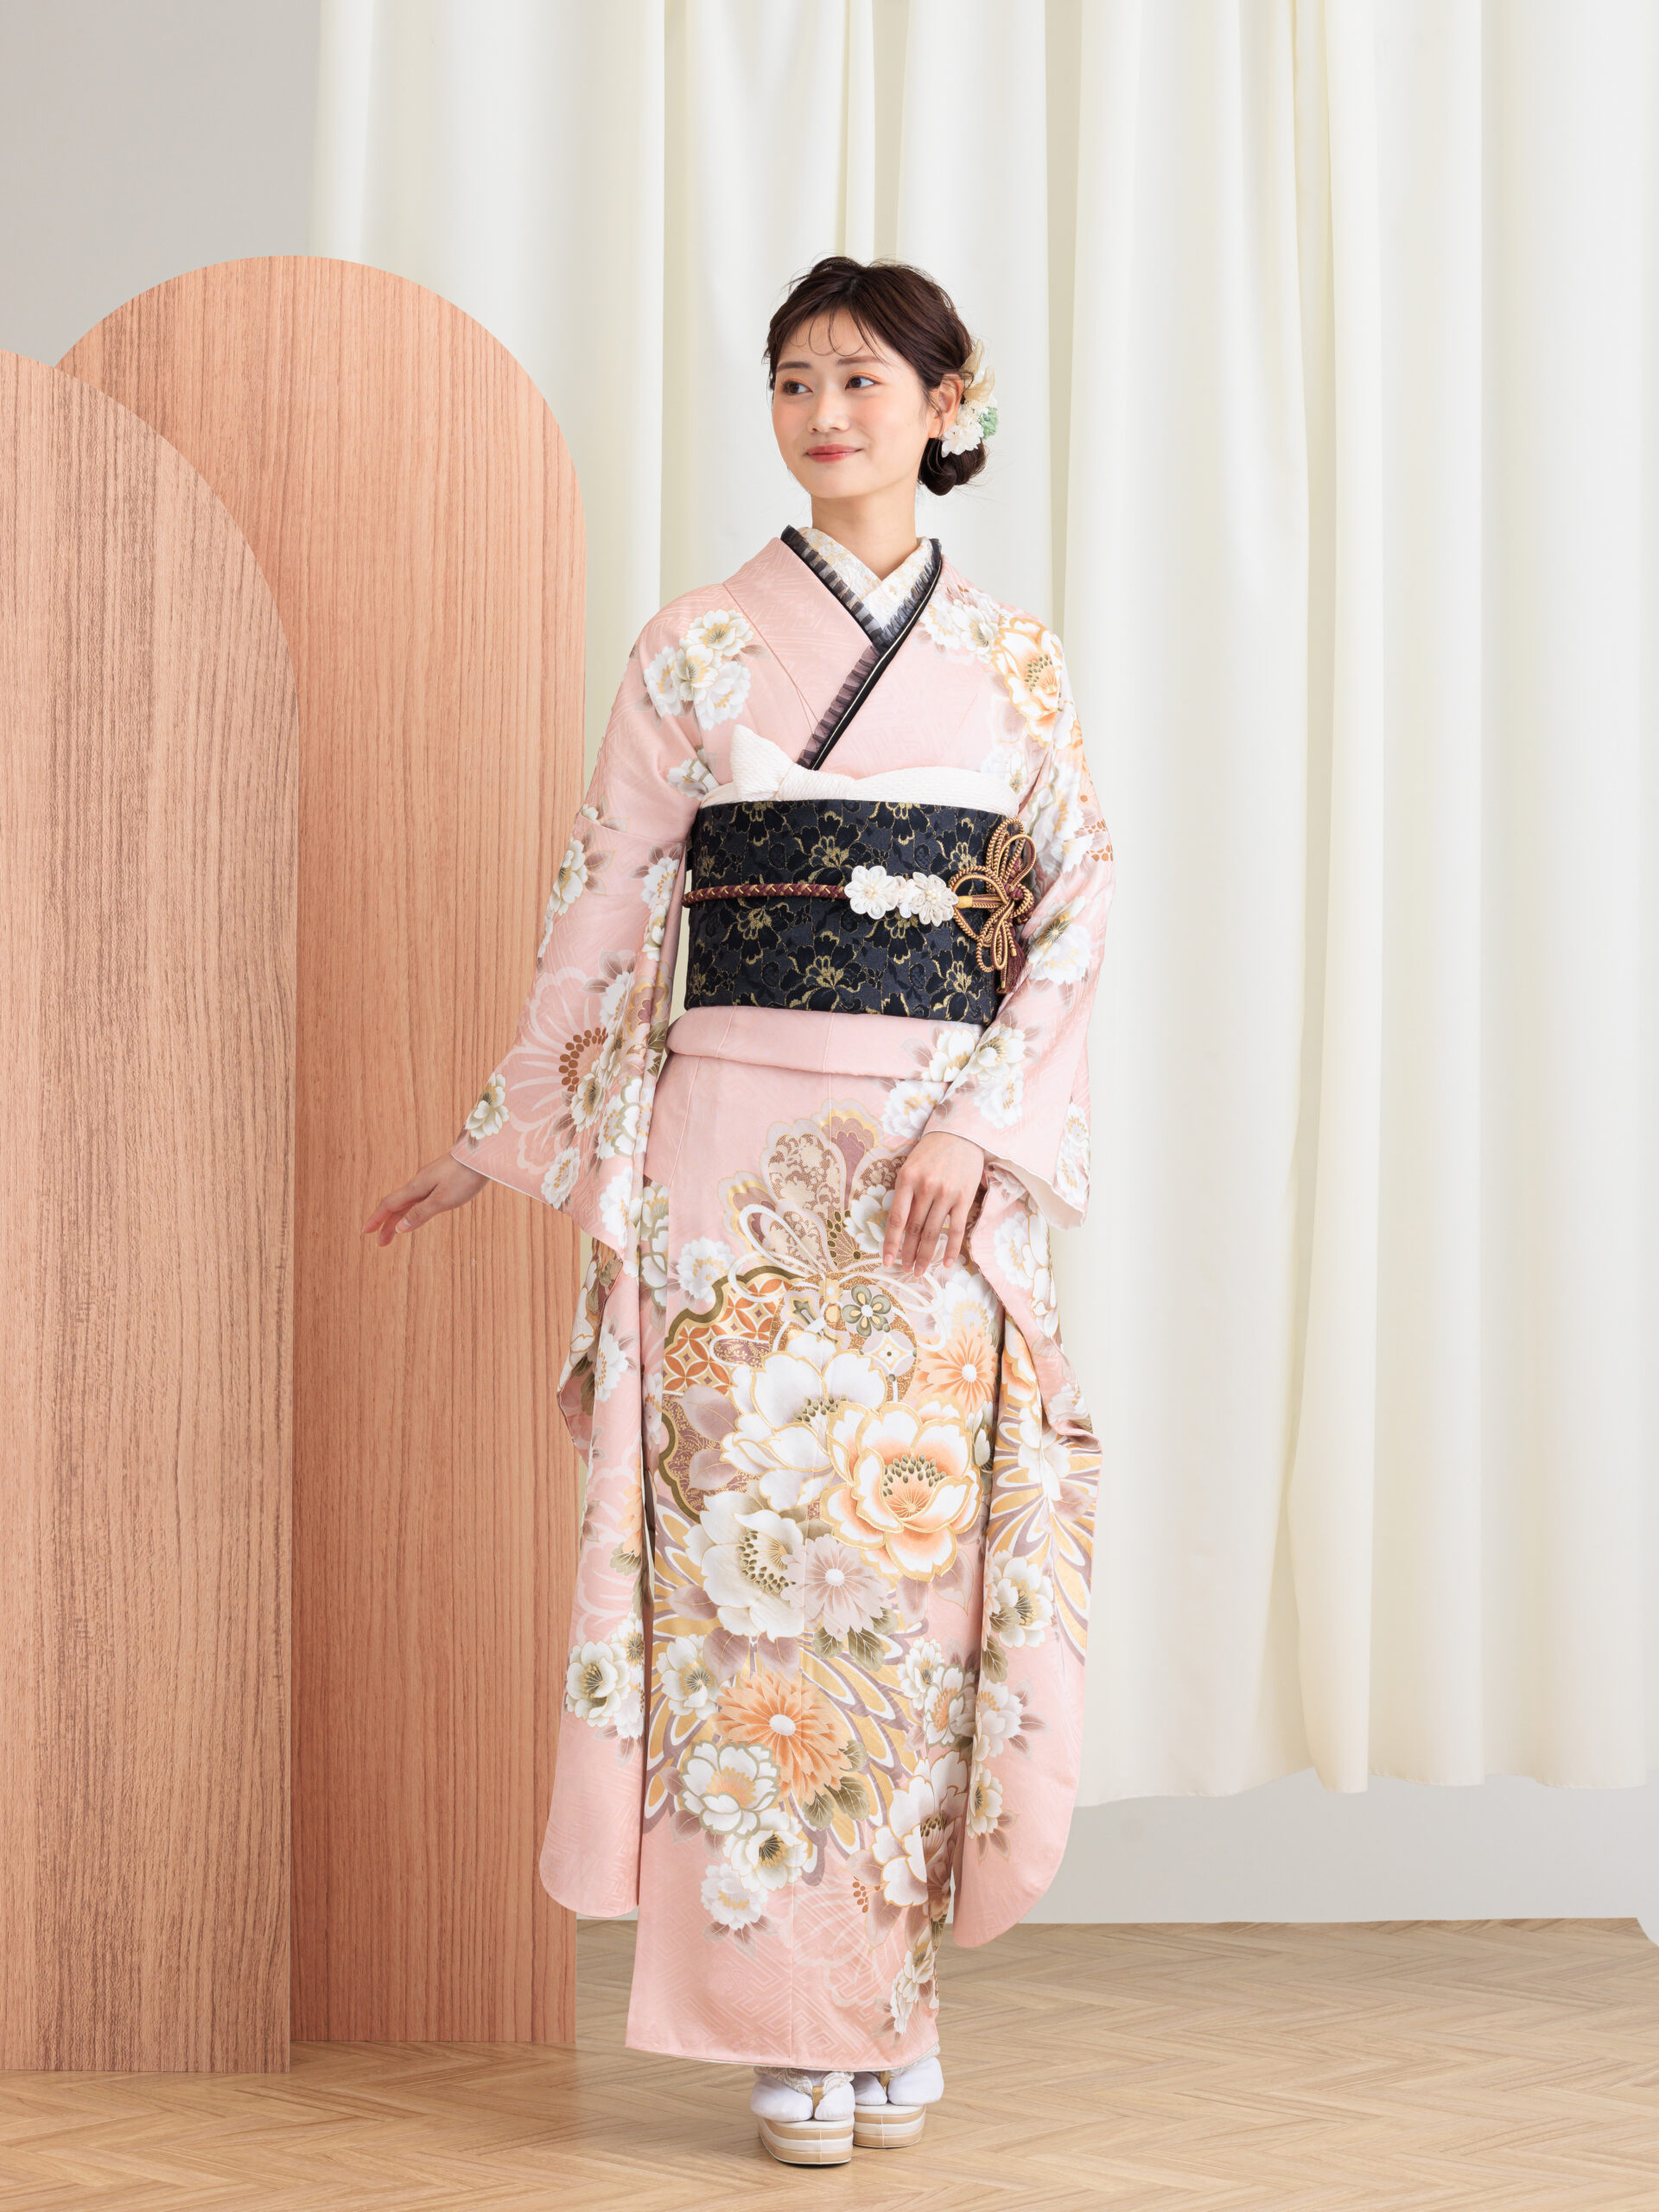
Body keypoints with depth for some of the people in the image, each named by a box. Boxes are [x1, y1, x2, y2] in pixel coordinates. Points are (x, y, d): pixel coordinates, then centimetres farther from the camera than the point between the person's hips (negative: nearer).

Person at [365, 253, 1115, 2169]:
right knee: (756, 1554, -4)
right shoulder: (697, 649, 6)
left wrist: (980, 1124, -9)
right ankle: (793, 2027, 5)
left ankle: (891, 2005, 14)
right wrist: (495, 1142, 9)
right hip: (744, 1145, -1)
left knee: (927, 1561, 1)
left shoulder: (1015, 662, 10)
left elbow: (1078, 906, 4)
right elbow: (605, 912, 8)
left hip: (954, 1164, 1)